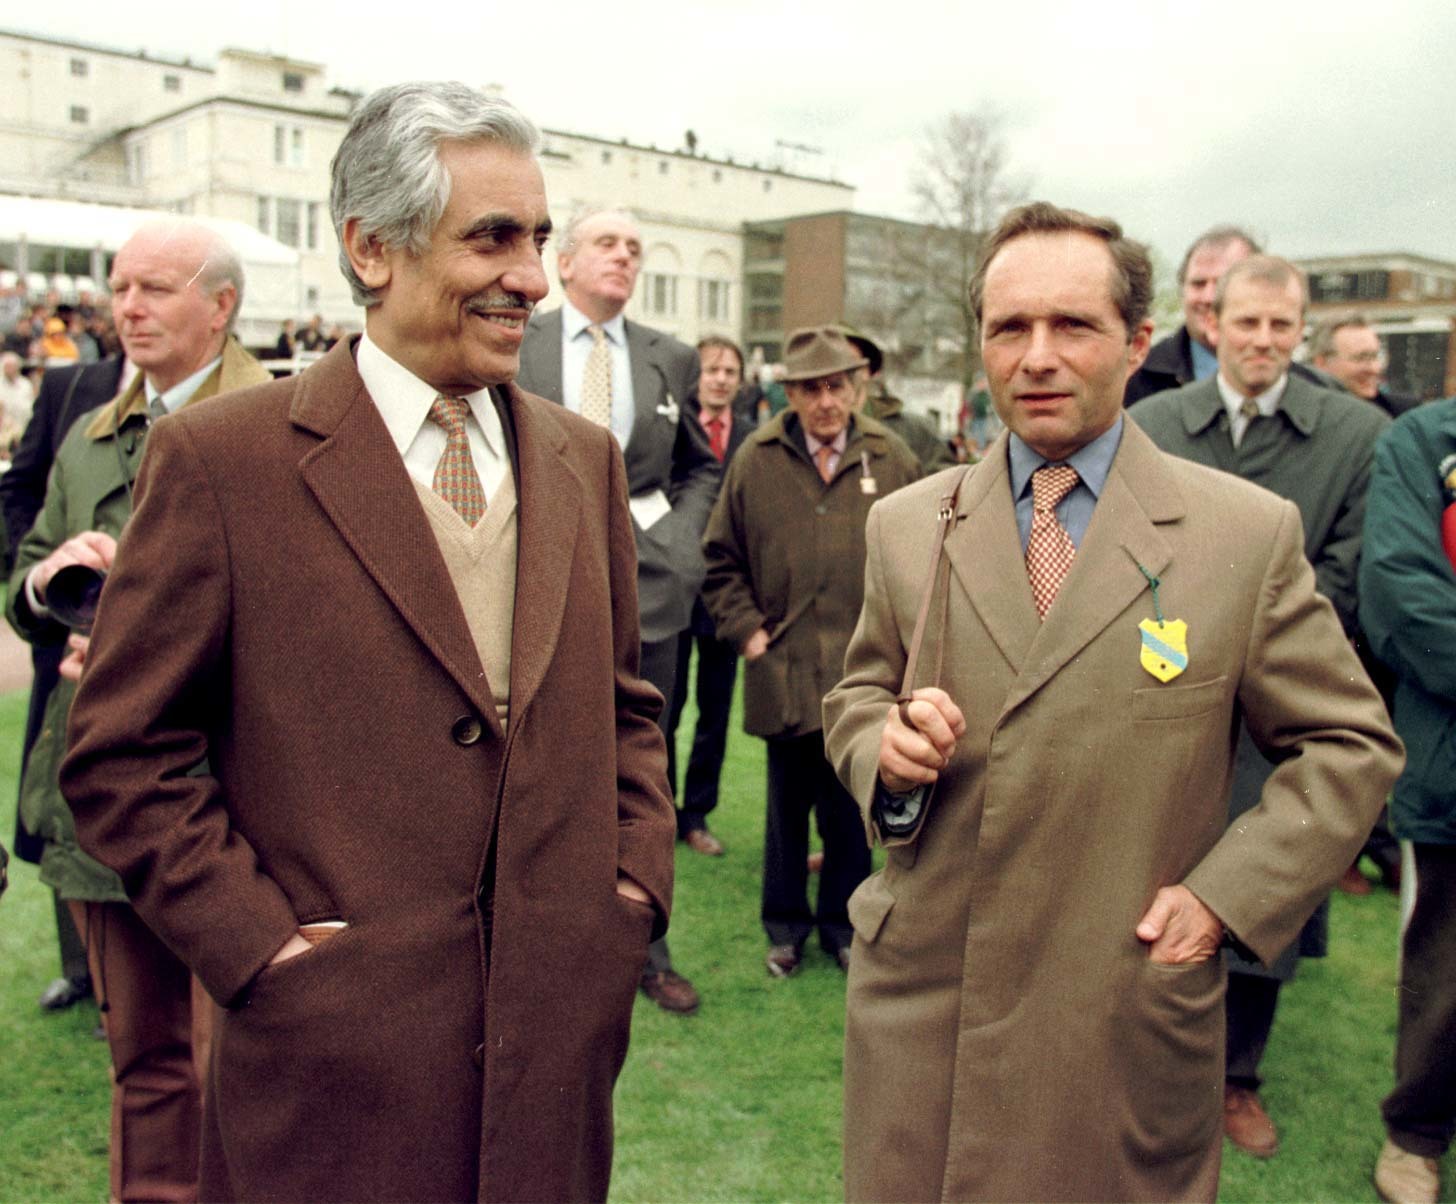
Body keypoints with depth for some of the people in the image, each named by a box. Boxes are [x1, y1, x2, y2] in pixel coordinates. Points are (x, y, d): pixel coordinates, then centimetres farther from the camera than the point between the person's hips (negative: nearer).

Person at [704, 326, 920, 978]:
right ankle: (785, 928, 28)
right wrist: (747, 630, -1)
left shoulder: (892, 459, 3)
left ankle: (841, 925, 28)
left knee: (851, 810, 11)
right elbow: (723, 561, 7)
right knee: (787, 807, 12)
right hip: (784, 671, 0)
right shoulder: (755, 460, 2)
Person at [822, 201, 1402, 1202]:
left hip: (1126, 1023, -2)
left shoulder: (1251, 534, -5)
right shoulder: (905, 526, 3)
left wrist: (1225, 895, -9)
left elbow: (1352, 744, 1)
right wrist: (886, 745, -10)